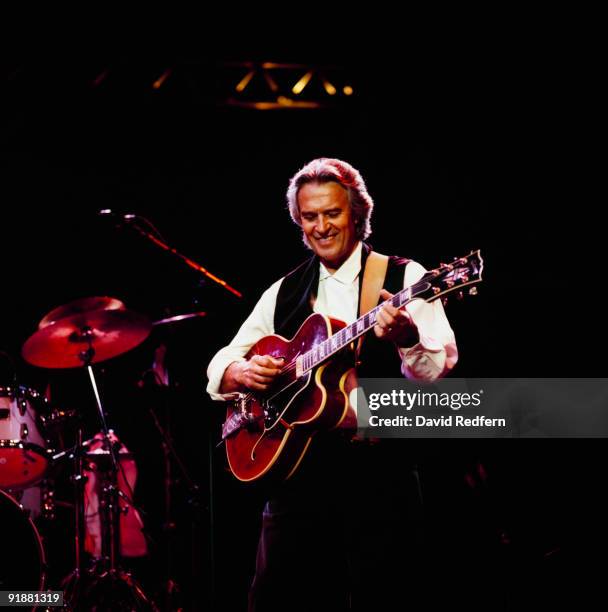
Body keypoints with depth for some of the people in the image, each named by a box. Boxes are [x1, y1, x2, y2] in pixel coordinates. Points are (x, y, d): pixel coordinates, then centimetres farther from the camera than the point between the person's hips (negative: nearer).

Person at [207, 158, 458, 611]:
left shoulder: (405, 278, 1)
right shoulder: (284, 293, 15)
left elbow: (440, 369, -11)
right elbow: (219, 366, 16)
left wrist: (406, 338, -32)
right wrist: (242, 372, -7)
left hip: (378, 468, -4)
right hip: (297, 466, 4)